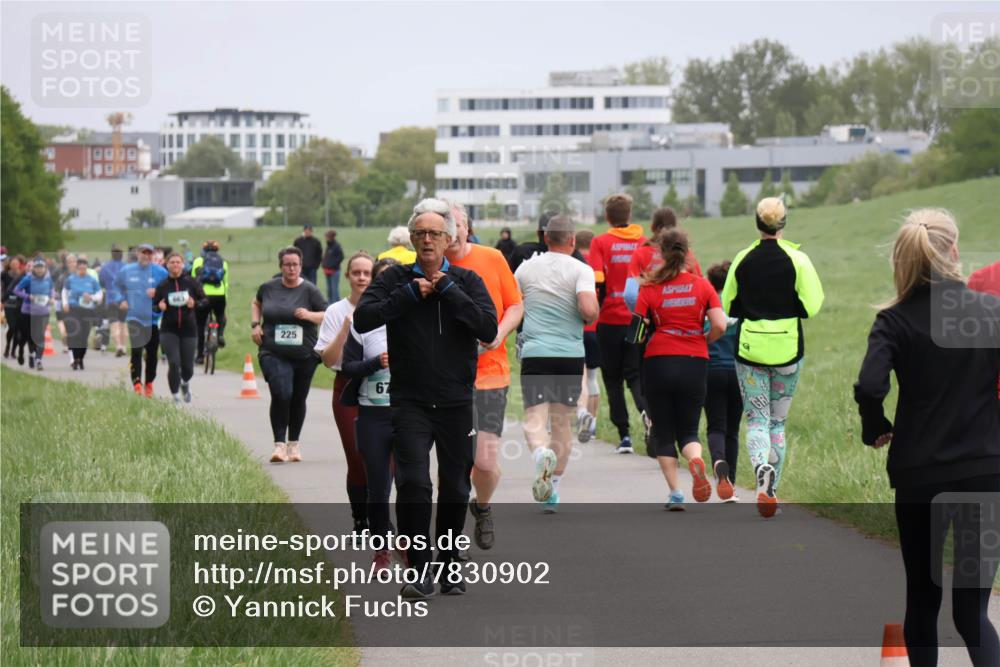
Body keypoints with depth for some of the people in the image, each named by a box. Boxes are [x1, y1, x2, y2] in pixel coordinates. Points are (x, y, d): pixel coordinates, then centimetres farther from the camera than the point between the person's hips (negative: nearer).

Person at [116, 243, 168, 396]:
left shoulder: (160, 272, -2)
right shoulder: (126, 271, 3)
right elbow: (116, 287, 19)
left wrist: (157, 293, -13)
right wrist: (120, 301, 6)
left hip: (154, 319, 0)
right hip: (133, 319, 0)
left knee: (152, 354, 8)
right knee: (136, 351, -13)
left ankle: (149, 384, 22)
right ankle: (137, 383, -16)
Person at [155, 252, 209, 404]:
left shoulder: (192, 282, -1)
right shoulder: (162, 285, 1)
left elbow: (205, 300, 4)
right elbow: (154, 305, 8)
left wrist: (195, 303, -16)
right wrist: (159, 306, -14)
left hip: (188, 329, 1)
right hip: (168, 330, -1)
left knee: (187, 367, 4)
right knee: (174, 363, -15)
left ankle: (185, 383, 40)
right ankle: (175, 397, 0)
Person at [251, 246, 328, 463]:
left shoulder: (309, 290, -2)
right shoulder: (269, 288, 4)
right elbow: (256, 303, 25)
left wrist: (309, 315, -20)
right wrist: (255, 324, 10)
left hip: (304, 355, 1)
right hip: (274, 354, -1)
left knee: (298, 400, 11)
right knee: (281, 394, -20)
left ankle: (293, 444, 29)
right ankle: (279, 444, -15)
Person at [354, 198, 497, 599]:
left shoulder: (466, 281, 5)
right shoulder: (396, 279, 4)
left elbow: (489, 328, -10)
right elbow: (362, 320, -10)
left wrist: (447, 290, -13)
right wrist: (409, 294, -13)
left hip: (457, 403, 2)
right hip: (410, 403, -2)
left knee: (455, 490, 9)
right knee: (413, 483, -14)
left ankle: (447, 567, 23)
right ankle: (419, 572, -10)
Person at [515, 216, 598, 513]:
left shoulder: (526, 268, 7)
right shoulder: (580, 270, -3)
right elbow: (589, 310, -17)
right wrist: (592, 317, 6)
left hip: (534, 353, 0)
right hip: (570, 354, 0)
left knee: (534, 418, -3)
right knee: (562, 422, 11)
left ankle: (541, 453, -37)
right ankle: (552, 491, 12)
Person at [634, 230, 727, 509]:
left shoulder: (650, 288, -3)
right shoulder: (702, 286, 0)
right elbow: (720, 326, -8)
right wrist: (703, 342, 11)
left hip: (658, 362, -1)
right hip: (694, 363, 1)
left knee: (663, 433, 10)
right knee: (688, 430, 12)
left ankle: (675, 492, 0)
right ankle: (695, 460, -22)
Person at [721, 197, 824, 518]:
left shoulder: (743, 260, -1)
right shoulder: (797, 259, -6)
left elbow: (728, 306, 4)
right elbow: (811, 306, -9)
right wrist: (786, 307, 10)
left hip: (750, 348, 0)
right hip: (787, 348, 0)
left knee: (757, 419, 2)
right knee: (778, 420, 13)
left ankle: (762, 467, -27)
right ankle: (771, 490, 12)